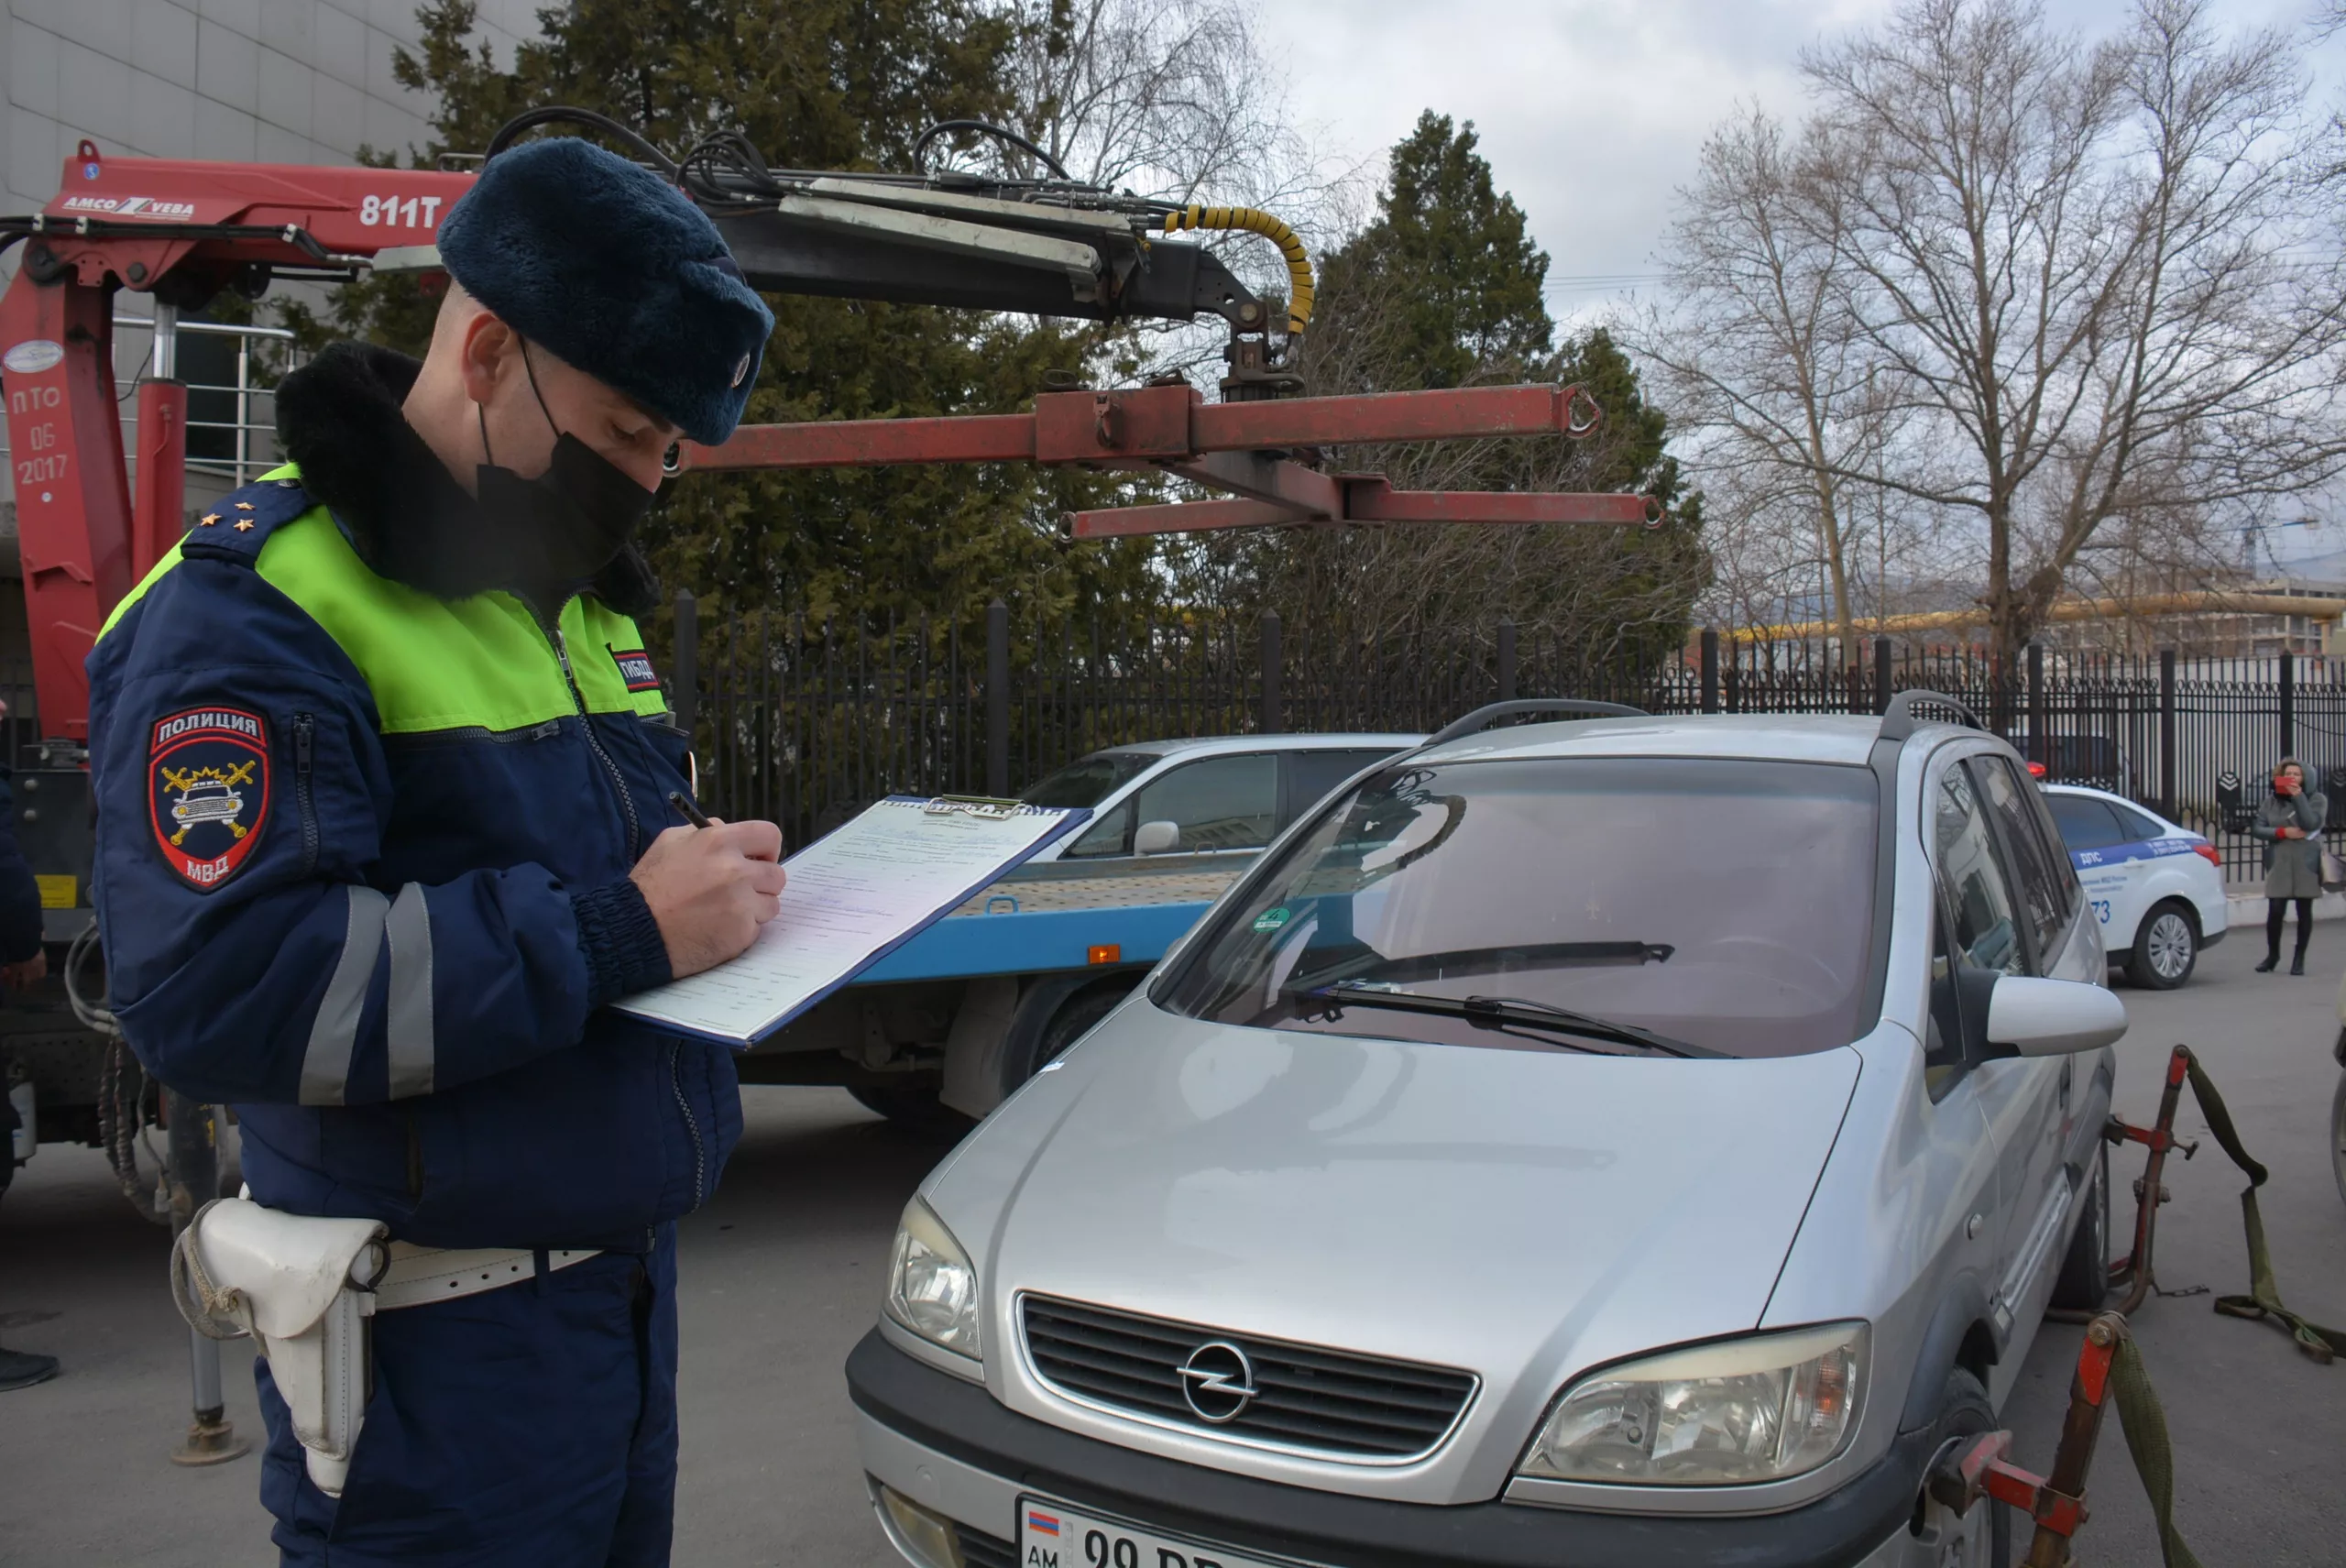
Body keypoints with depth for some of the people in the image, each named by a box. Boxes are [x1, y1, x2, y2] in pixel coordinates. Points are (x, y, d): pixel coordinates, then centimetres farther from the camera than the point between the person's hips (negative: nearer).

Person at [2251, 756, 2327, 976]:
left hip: (2306, 864, -1)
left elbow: (2311, 823, -14)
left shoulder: (2317, 799, 3)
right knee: (2275, 911, -5)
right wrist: (2283, 832, -12)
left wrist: (2298, 797, -19)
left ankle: (2299, 959, 13)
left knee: (2304, 912, 3)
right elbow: (2257, 828, 2)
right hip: (2278, 864, 1)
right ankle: (2272, 955, 14)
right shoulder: (2271, 801, 8)